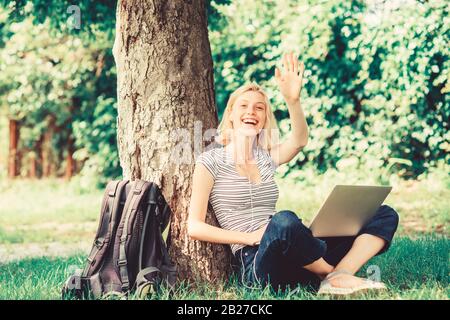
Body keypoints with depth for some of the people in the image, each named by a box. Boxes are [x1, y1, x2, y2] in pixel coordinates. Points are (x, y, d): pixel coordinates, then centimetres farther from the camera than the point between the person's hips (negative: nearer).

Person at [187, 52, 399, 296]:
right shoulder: (211, 161, 4)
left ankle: (337, 279, -26)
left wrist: (292, 100, -23)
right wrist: (250, 237, -13)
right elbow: (194, 227, -3)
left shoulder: (266, 158, 18)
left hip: (297, 263, 6)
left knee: (385, 215, -1)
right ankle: (339, 274, -15)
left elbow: (299, 141, -5)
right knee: (284, 220, -40)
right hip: (256, 264, -6)